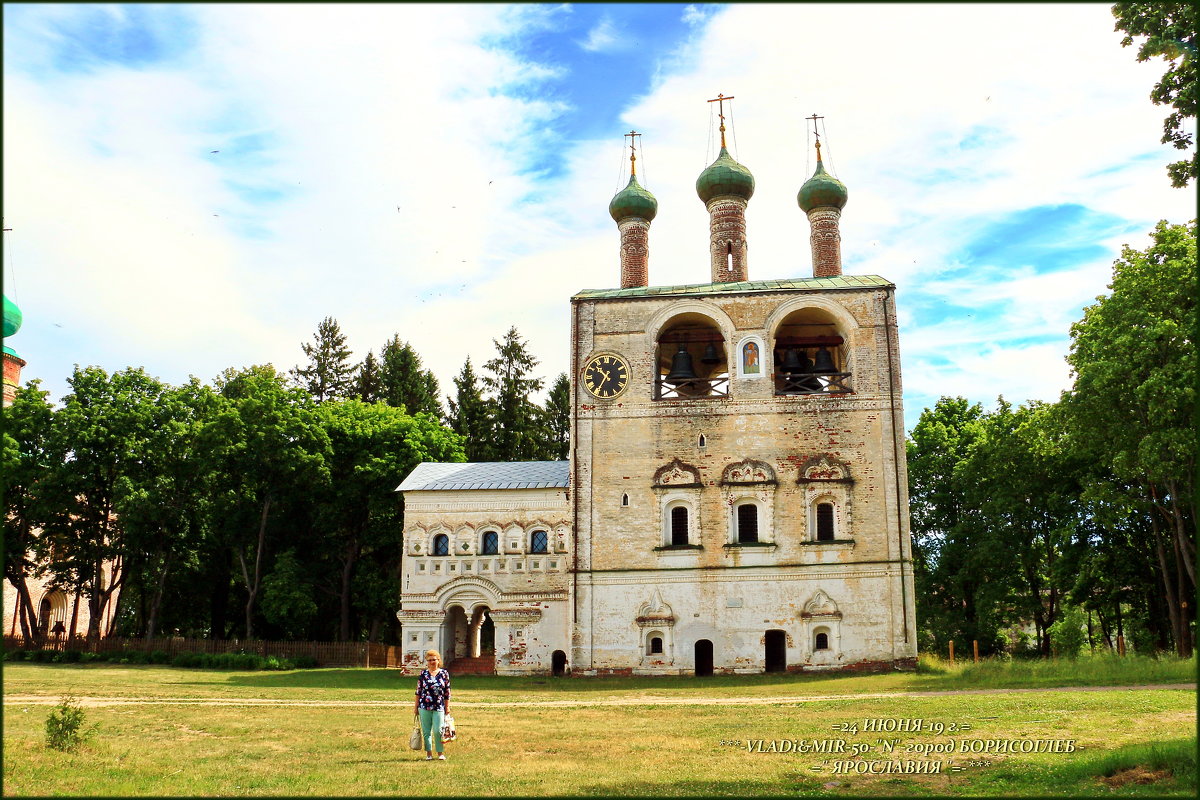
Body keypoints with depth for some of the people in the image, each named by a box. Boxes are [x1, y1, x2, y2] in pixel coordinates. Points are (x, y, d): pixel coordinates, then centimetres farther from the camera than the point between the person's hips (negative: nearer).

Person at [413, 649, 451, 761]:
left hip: (439, 707, -1)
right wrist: (416, 706, 7)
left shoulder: (444, 673, 4)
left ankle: (441, 753, 11)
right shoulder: (423, 673, 4)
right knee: (426, 731, 5)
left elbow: (447, 692, 7)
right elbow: (418, 691, 8)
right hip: (424, 707, 1)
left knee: (438, 731, -5)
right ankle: (429, 753, 16)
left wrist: (447, 707, 6)